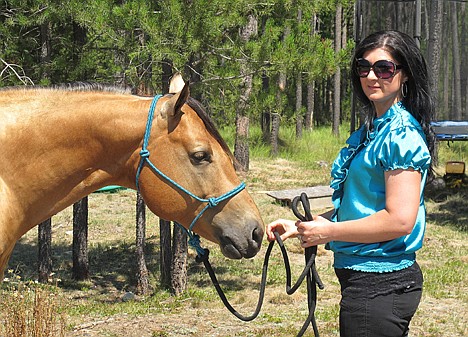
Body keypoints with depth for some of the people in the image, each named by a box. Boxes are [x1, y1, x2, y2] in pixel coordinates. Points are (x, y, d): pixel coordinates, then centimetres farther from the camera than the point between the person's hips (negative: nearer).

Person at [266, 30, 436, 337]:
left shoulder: (401, 135, -16)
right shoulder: (372, 130, 14)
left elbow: (399, 220, -23)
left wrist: (327, 231, -15)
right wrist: (300, 226, 10)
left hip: (378, 285, -10)